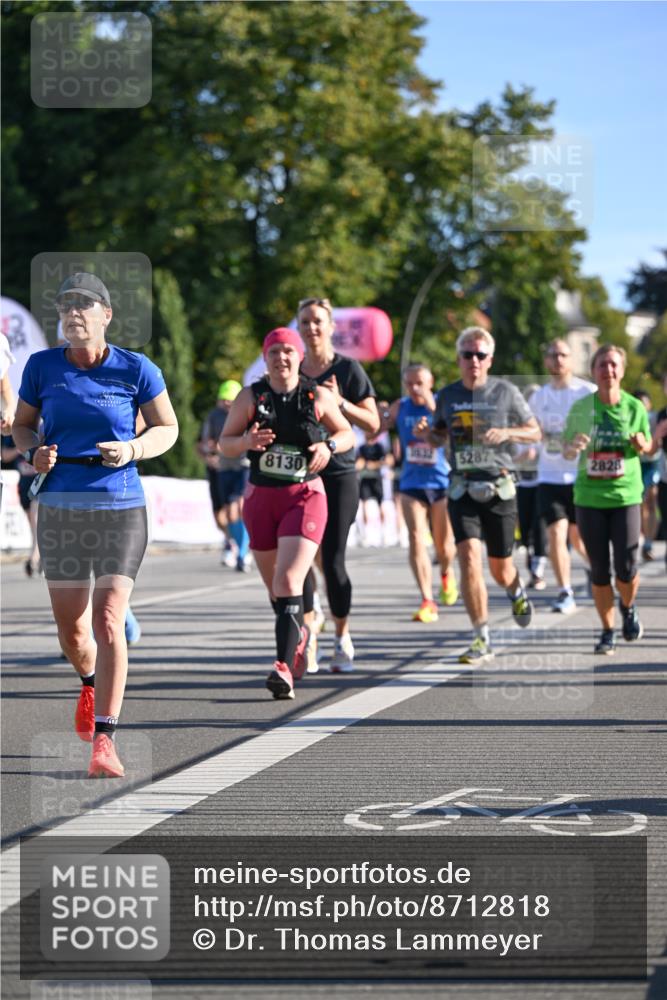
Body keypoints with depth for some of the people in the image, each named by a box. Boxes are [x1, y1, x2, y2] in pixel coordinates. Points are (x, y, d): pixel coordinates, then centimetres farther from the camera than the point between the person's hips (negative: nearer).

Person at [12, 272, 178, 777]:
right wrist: (34, 452, -8)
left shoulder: (136, 369, -4)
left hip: (121, 508, -2)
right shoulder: (42, 366, 1)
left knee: (108, 622, -14)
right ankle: (90, 683, 45)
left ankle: (104, 741, -10)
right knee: (71, 630, 9)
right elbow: (23, 424, 14)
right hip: (60, 508, 2)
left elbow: (168, 428, 7)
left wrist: (133, 449, -13)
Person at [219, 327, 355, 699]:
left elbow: (348, 434, 12)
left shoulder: (318, 397, 0)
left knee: (289, 579, -19)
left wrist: (329, 445, -10)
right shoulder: (250, 397, 1)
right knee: (275, 586, 13)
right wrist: (247, 441, -17)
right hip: (261, 497, 3)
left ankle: (285, 667, -24)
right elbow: (224, 442, 5)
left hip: (306, 496, -3)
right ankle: (298, 636, 42)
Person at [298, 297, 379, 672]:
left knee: (333, 561, -5)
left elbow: (373, 424, -5)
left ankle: (343, 637, 11)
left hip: (339, 476, -4)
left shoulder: (348, 369, -1)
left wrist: (340, 403, -18)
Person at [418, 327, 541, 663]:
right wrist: (427, 433, -3)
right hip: (462, 489, 1)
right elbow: (440, 434, 20)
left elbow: (534, 431, 6)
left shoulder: (505, 392, -1)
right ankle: (482, 640, -12)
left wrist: (506, 433, -14)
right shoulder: (447, 396, 6)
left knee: (500, 569, 7)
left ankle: (517, 590, 47)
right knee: (469, 557, -17)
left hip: (499, 488, -1)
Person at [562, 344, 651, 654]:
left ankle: (628, 608, 28)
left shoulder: (634, 407, -2)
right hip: (589, 497, 0)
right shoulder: (581, 408, -3)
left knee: (626, 568, -5)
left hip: (626, 495, 0)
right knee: (599, 570, 3)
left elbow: (647, 447, 11)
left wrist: (641, 445, -12)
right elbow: (565, 448, 5)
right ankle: (607, 631, 19)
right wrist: (574, 447, -17)